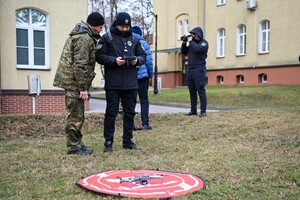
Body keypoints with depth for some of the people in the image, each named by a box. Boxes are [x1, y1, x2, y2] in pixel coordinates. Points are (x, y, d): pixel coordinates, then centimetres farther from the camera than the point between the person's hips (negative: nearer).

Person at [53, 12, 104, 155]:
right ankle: (73, 147, 4)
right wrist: (83, 88, -20)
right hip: (74, 82, -10)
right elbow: (80, 65, -22)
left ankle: (77, 144, 24)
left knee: (77, 115, 15)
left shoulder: (82, 35, 17)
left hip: (71, 80, 10)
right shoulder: (84, 38, -16)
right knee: (75, 116, -3)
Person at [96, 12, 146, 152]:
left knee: (130, 113, 10)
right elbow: (99, 56, -5)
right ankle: (108, 142, 10)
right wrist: (114, 60, -18)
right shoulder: (107, 38, 1)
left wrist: (137, 60, -7)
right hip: (113, 84, -4)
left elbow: (143, 56, 15)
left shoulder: (134, 39, 12)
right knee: (111, 112, 1)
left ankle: (127, 141, 21)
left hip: (131, 83, 4)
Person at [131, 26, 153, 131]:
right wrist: (151, 74, 6)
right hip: (142, 75, -3)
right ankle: (145, 123, 0)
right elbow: (148, 60, -5)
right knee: (144, 99, 5)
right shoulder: (143, 43, -1)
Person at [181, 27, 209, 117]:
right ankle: (193, 110, 14)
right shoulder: (192, 42, 17)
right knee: (192, 91, 8)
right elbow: (184, 52, 18)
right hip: (190, 69, 7)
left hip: (199, 69, -7)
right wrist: (184, 42, 5)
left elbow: (198, 49, -21)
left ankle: (203, 111, -8)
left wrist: (191, 41, -10)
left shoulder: (204, 43, -2)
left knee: (200, 90, -9)